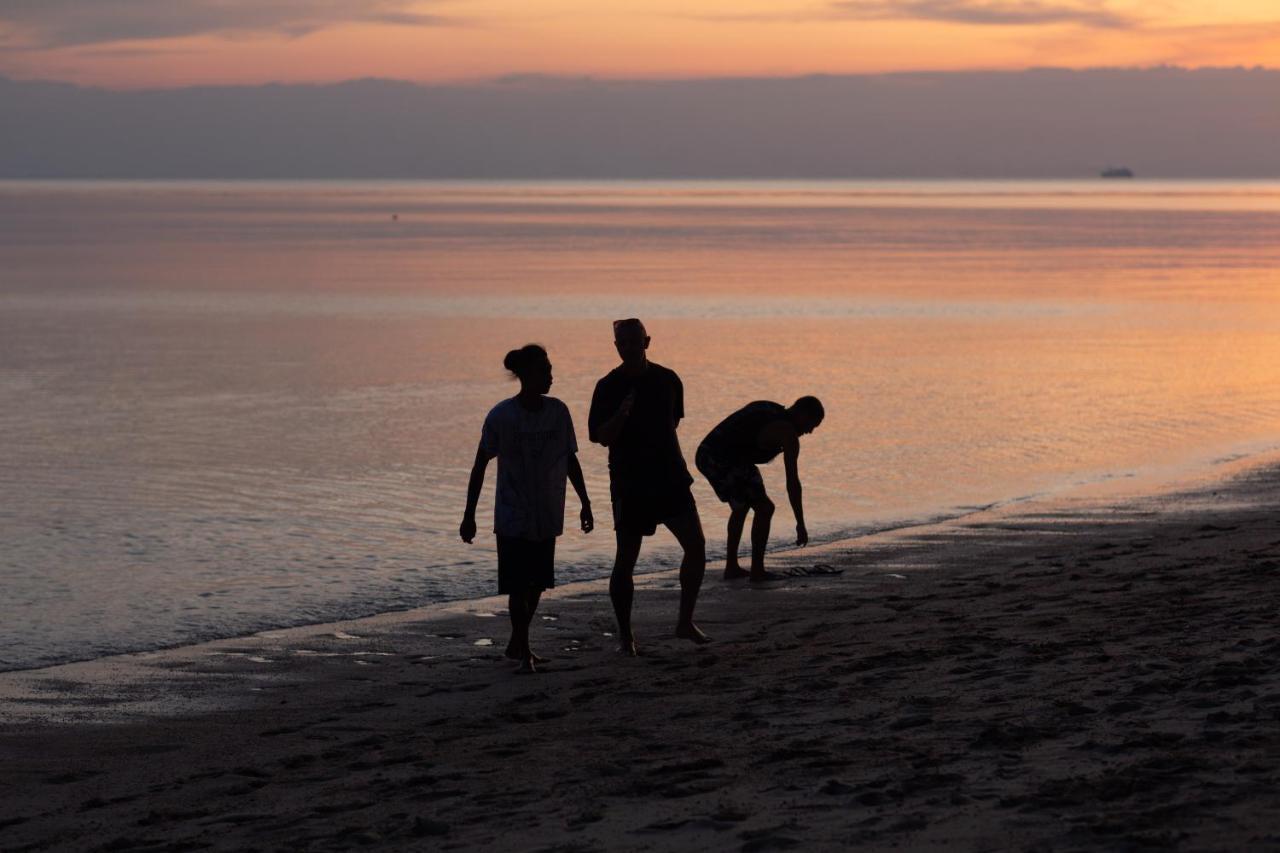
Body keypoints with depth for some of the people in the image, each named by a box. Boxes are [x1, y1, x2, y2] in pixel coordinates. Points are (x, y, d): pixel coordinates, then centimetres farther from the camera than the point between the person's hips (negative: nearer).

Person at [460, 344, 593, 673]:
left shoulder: (558, 412, -2)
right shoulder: (501, 416, -13)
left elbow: (570, 461, 9)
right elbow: (480, 466, -7)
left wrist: (585, 503, 10)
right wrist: (468, 516, -8)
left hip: (547, 517, 4)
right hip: (513, 518, -4)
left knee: (536, 584, 11)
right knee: (518, 586, -7)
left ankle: (516, 645, 28)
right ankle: (523, 652, 0)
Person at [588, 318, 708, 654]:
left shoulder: (668, 380, 5)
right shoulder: (609, 387, -6)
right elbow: (600, 436, -10)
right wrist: (621, 414, -26)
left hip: (670, 478, 4)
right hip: (629, 484, -3)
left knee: (696, 546, -5)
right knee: (625, 560, -2)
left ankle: (685, 622, 9)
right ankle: (625, 635, 9)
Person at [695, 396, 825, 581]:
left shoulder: (764, 407, 20)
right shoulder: (787, 433, -5)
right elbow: (792, 482, -5)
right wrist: (800, 524, 0)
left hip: (705, 454, 9)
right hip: (726, 463, -9)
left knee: (742, 507, 25)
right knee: (764, 508, 3)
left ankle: (731, 567, 27)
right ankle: (757, 570, 6)